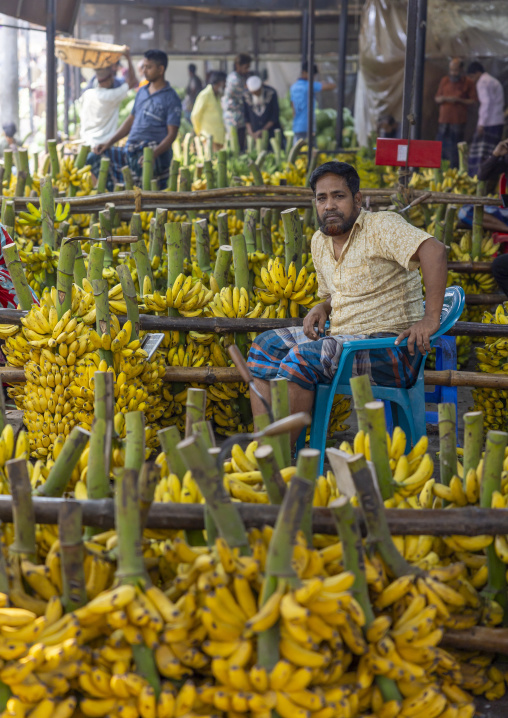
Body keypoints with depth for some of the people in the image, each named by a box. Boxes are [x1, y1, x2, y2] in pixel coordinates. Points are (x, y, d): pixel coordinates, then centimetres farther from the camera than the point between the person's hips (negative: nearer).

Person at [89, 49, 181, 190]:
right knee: (94, 158, -5)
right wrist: (108, 143, 13)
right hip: (131, 149, 8)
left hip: (156, 152, -8)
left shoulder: (171, 98, -3)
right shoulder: (142, 92, 18)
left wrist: (153, 154, -25)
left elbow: (172, 134, -9)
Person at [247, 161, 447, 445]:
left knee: (302, 357, -27)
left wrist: (431, 318, -33)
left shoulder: (381, 227, -13)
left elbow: (434, 250, -29)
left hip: (390, 346, -9)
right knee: (266, 346, -1)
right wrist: (322, 308, 4)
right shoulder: (320, 242, 13)